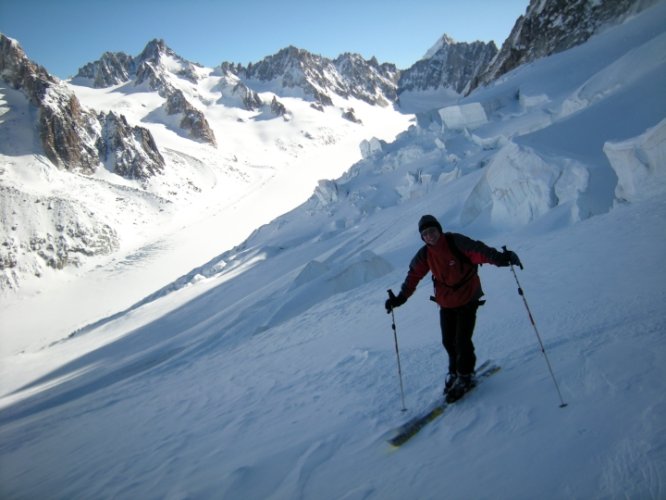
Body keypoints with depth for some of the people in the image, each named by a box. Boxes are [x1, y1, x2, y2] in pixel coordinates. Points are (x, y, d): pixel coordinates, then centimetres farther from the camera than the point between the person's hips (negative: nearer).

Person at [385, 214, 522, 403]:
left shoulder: (457, 242, -20)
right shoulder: (424, 254, -5)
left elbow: (479, 251, -33)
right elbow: (413, 276, 2)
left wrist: (500, 258, -50)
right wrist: (400, 298, -3)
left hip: (467, 298, -5)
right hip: (446, 302, 5)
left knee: (462, 340, -7)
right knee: (448, 341, 11)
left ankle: (465, 376, 15)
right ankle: (454, 372, 34)